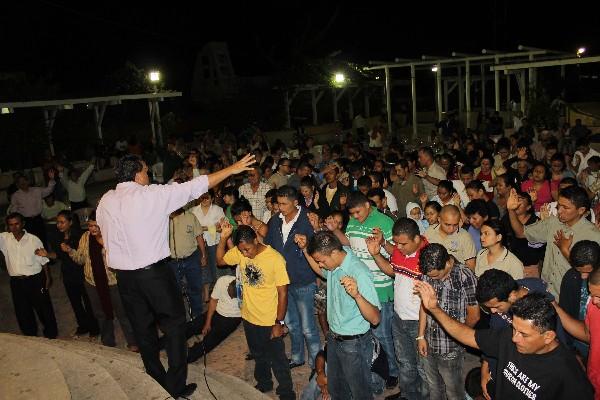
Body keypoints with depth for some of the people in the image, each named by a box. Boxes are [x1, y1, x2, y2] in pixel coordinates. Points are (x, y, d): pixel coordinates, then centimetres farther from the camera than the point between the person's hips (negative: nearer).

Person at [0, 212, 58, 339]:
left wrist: (48, 278, 0)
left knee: (44, 308, 10)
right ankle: (30, 336, 36)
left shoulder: (34, 240, -10)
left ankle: (51, 334, 30)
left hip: (35, 280, -3)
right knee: (22, 311, 16)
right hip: (16, 282, 3)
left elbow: (43, 260, -3)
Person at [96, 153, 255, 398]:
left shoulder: (105, 201, 4)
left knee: (143, 329, 17)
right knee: (174, 323, 8)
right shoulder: (152, 194, -11)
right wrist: (231, 169, -3)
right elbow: (195, 187, -9)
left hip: (123, 275, 6)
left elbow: (106, 236, 12)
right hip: (153, 271, -5)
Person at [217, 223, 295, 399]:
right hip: (249, 318, 5)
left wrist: (279, 322, -17)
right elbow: (220, 261, 2)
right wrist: (223, 238, -13)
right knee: (258, 356, 25)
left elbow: (282, 293, -18)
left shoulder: (275, 259, -23)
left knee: (277, 359, 11)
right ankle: (264, 383, 48)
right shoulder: (239, 252, -8)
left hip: (269, 321, -5)